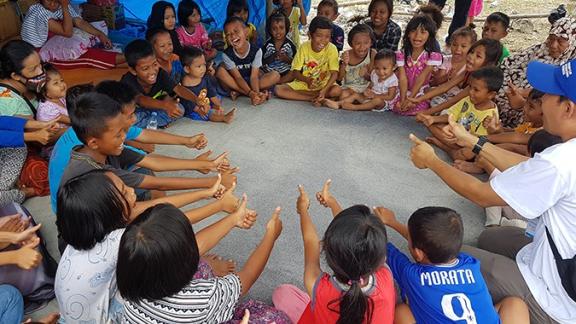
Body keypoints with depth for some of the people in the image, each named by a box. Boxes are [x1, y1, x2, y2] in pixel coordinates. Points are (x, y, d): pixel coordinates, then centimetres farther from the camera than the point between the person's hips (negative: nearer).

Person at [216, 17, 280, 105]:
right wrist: (251, 93, -36)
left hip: (250, 81, 1)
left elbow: (254, 76, -20)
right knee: (220, 71, -30)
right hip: (236, 83, 0)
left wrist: (256, 93, -40)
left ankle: (238, 92, -22)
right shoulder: (227, 54, -17)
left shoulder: (256, 51, -15)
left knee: (275, 75, -21)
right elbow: (238, 77, -21)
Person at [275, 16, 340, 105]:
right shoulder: (304, 47, -10)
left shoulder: (332, 49, -14)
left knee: (336, 90, -34)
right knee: (278, 89, -21)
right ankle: (316, 98, -22)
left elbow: (334, 73, -20)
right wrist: (307, 80, -32)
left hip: (323, 84, -2)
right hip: (303, 83, 2)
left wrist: (324, 90, -38)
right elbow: (295, 72, -10)